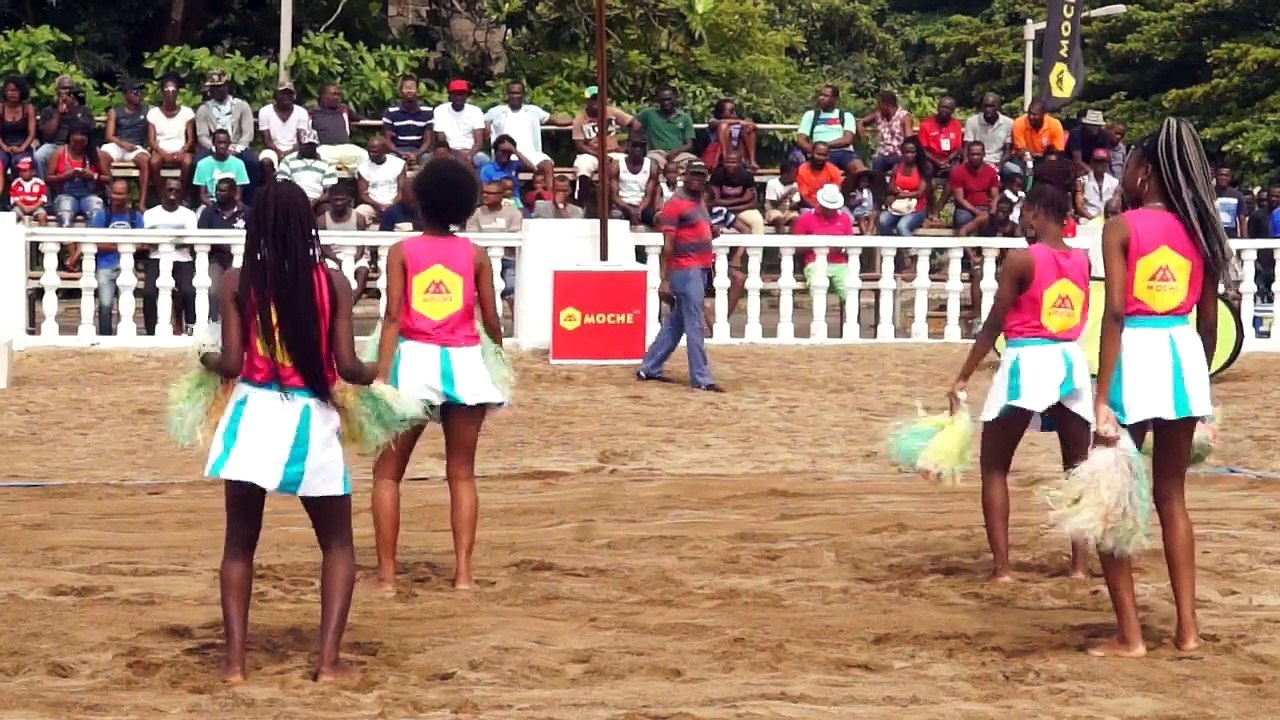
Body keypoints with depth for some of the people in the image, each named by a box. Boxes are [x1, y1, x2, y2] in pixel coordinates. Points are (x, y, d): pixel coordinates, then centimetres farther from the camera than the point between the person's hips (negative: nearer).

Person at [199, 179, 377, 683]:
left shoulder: (237, 282, -4)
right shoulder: (331, 282, -4)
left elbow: (231, 364, -6)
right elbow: (347, 367, -7)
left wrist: (208, 361, 16)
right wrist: (374, 374, 14)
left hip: (253, 415, 1)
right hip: (311, 420, 0)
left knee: (239, 543, 15)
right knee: (337, 543, 15)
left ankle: (234, 660, 9)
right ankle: (329, 659, 6)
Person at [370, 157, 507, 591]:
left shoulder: (402, 251, 2)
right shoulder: (476, 255, 6)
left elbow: (393, 316, -7)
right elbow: (491, 320, 7)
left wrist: (381, 376, -11)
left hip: (415, 359, -1)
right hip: (465, 363, 1)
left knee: (388, 471, 9)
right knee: (462, 473, 12)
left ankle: (387, 572, 3)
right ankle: (463, 570, 4)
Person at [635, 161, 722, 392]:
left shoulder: (700, 200, 15)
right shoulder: (676, 203, -11)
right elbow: (668, 244, -15)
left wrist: (713, 231, 9)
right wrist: (665, 280, -18)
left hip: (701, 269, 9)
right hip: (685, 270, -9)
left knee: (675, 323, 13)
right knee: (695, 325, -7)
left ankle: (649, 369, 21)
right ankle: (701, 379, -3)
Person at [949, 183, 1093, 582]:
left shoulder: (1021, 258, -9)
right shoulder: (1082, 260, 7)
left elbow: (994, 325, -7)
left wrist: (963, 377, -2)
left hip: (1027, 361, -5)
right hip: (1072, 361, 5)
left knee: (994, 467, 7)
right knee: (1078, 467, 17)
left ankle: (1001, 566, -1)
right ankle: (1080, 562, 11)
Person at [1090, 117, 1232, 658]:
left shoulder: (1121, 228, -5)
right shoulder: (1199, 228, 11)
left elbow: (1114, 313, -13)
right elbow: (1209, 320, 12)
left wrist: (1102, 398, -15)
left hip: (1135, 354, -5)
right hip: (1185, 355, 5)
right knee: (1171, 497, 17)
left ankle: (1129, 635, 2)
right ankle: (1187, 628, 16)